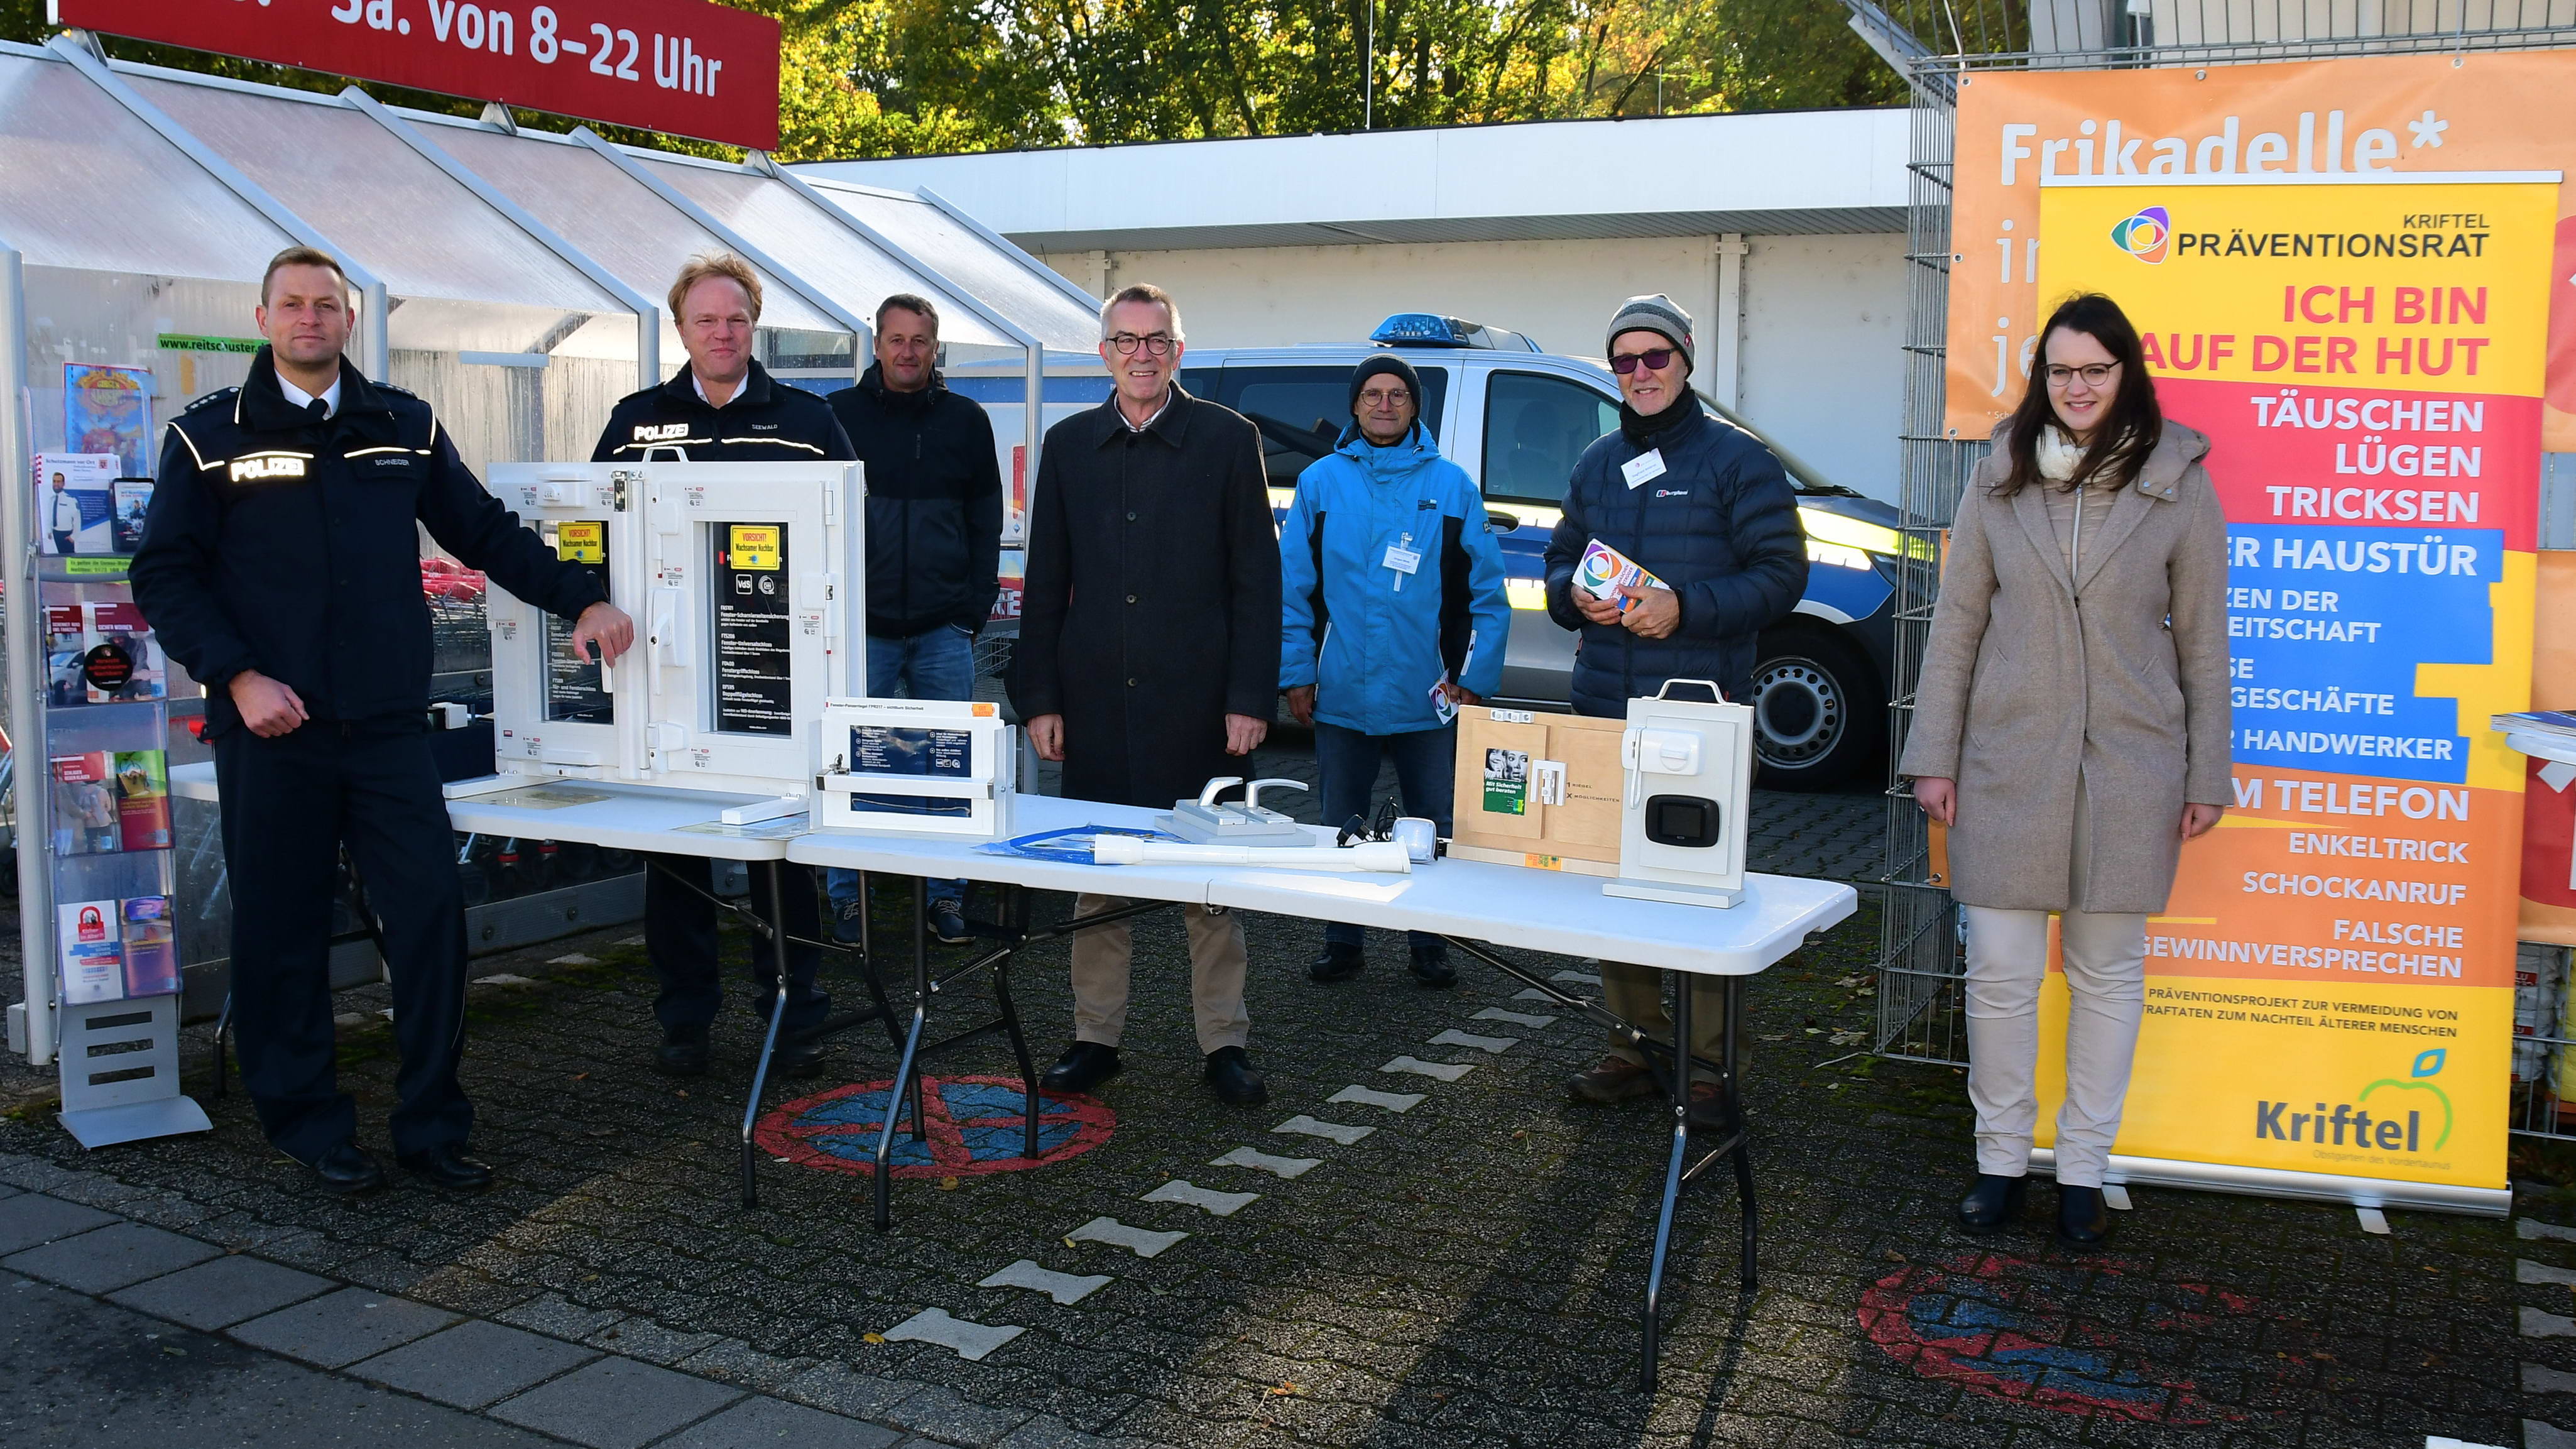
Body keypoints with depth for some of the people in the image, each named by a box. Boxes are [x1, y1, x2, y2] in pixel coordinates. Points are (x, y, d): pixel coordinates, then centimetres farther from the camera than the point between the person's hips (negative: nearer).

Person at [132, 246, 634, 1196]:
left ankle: (432, 1128, 11)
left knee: (432, 914, -2)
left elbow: (484, 532, 17)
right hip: (270, 730, -2)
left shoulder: (405, 428, 10)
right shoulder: (210, 437, 3)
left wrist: (581, 601, 8)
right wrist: (237, 676, -11)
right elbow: (165, 575, 1)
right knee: (283, 936, 5)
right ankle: (309, 1128, 20)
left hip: (387, 726, 2)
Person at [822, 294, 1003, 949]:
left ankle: (947, 896, 14)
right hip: (862, 627, -1)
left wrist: (975, 609, 1)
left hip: (944, 631, 1)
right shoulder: (838, 415, 4)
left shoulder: (966, 420, 8)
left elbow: (986, 521, 11)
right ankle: (846, 899, 12)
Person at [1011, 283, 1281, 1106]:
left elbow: (1256, 580, -1)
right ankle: (1095, 1038, 21)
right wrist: (1040, 697, 3)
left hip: (1195, 702, -2)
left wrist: (1250, 698, -8)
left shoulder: (1228, 441, 2)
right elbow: (1044, 584, 10)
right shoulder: (1069, 445, 9)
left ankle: (1223, 1044, 15)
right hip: (1095, 701, 3)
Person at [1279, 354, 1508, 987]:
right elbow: (1292, 587, 4)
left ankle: (1430, 944, 22)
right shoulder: (1320, 481, 4)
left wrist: (1475, 679, -3)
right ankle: (1342, 942, 24)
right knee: (1340, 828, 11)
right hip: (1341, 695, 1)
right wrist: (1296, 675, -1)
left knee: (1434, 828, 7)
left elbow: (1488, 594, 3)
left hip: (1427, 699, -1)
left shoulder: (1451, 485, 2)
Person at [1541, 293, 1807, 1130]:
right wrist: (1575, 594, -1)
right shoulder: (1597, 464, 18)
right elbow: (1560, 564, 23)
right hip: (1604, 711, 5)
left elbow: (1781, 574, -4)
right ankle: (1635, 1044, 18)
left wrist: (1686, 607, -16)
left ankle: (1705, 1063, 4)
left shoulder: (1735, 458, 1)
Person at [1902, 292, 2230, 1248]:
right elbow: (1955, 628, 6)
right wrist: (1934, 758, 2)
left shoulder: (2179, 489, 1)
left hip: (2129, 771, 0)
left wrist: (2207, 776, 3)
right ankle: (2001, 1158, 18)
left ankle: (2083, 1169, 21)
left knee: (2108, 973, 8)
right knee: (2000, 971, 1)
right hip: (2008, 764, 1)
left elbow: (2203, 645, 4)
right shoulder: (1998, 484, 4)